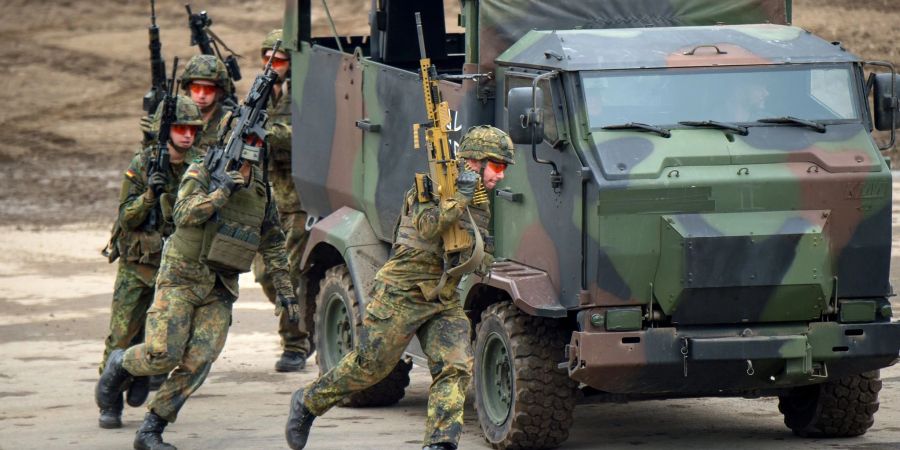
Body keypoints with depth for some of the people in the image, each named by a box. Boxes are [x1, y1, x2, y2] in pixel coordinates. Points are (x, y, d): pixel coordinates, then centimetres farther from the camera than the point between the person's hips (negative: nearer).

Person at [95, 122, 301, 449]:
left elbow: (274, 248, 16)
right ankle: (120, 365, 18)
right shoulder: (202, 173, -7)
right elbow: (184, 214, -23)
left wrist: (285, 293, 13)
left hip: (219, 292, 5)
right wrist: (223, 192, -29)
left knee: (197, 362, -10)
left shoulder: (261, 191, 9)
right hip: (181, 279, -5)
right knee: (163, 354, -15)